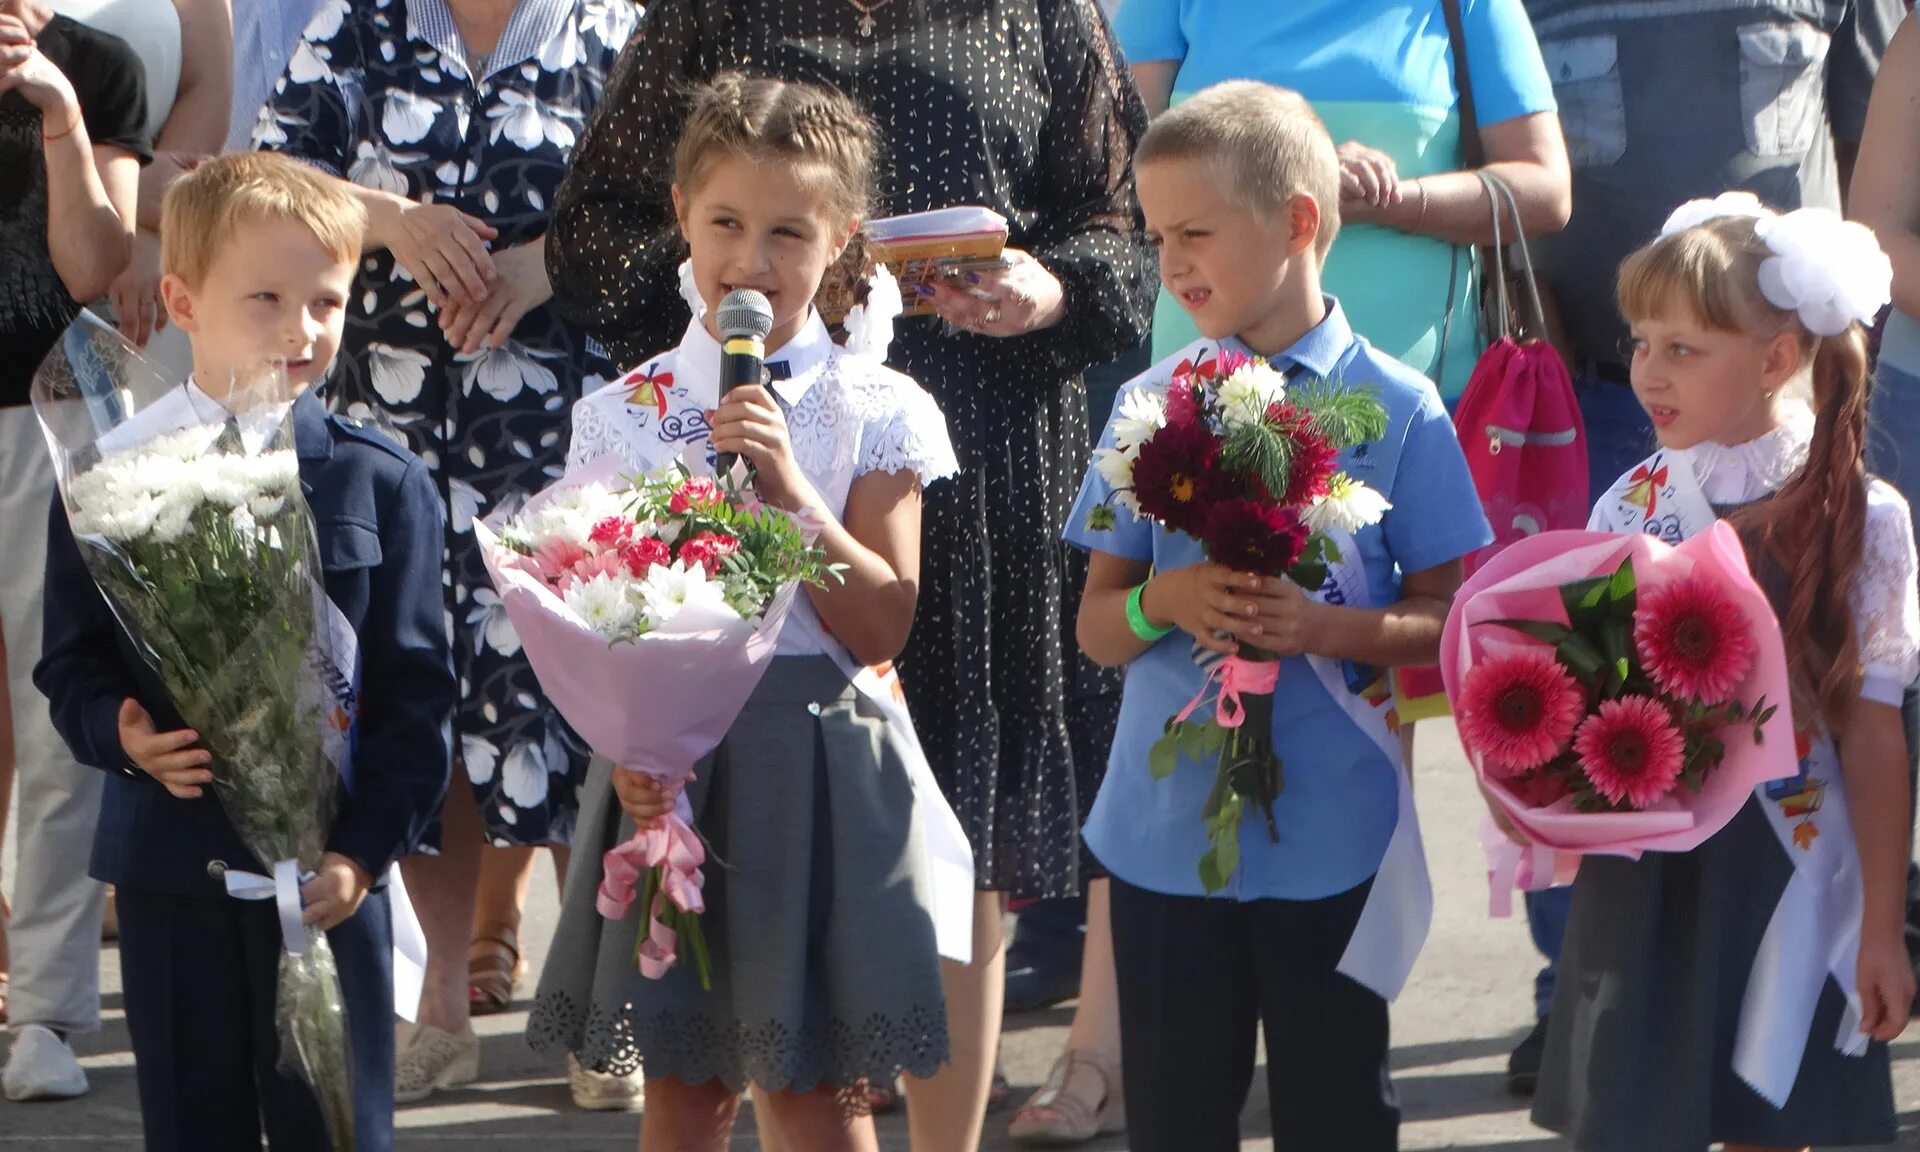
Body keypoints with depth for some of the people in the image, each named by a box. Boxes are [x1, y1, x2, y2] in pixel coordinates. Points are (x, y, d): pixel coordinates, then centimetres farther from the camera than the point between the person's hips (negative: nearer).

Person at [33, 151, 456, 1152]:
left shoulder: (384, 485, 0)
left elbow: (415, 692, -1)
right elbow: (70, 663, 6)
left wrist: (364, 849, -9)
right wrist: (119, 732, -15)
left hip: (326, 878, -1)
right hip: (169, 872, 1)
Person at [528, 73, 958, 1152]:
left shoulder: (875, 413, -2)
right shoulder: (625, 415, 3)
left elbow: (881, 626, -8)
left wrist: (787, 486, -18)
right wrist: (625, 746, -15)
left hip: (819, 766, -2)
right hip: (665, 766, 2)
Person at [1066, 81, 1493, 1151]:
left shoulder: (1395, 407, -3)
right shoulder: (1151, 406, 4)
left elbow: (1445, 621, -2)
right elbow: (1097, 626, 6)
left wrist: (1325, 628, -19)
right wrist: (1163, 601, -15)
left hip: (1333, 836, -2)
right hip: (1166, 829, 2)